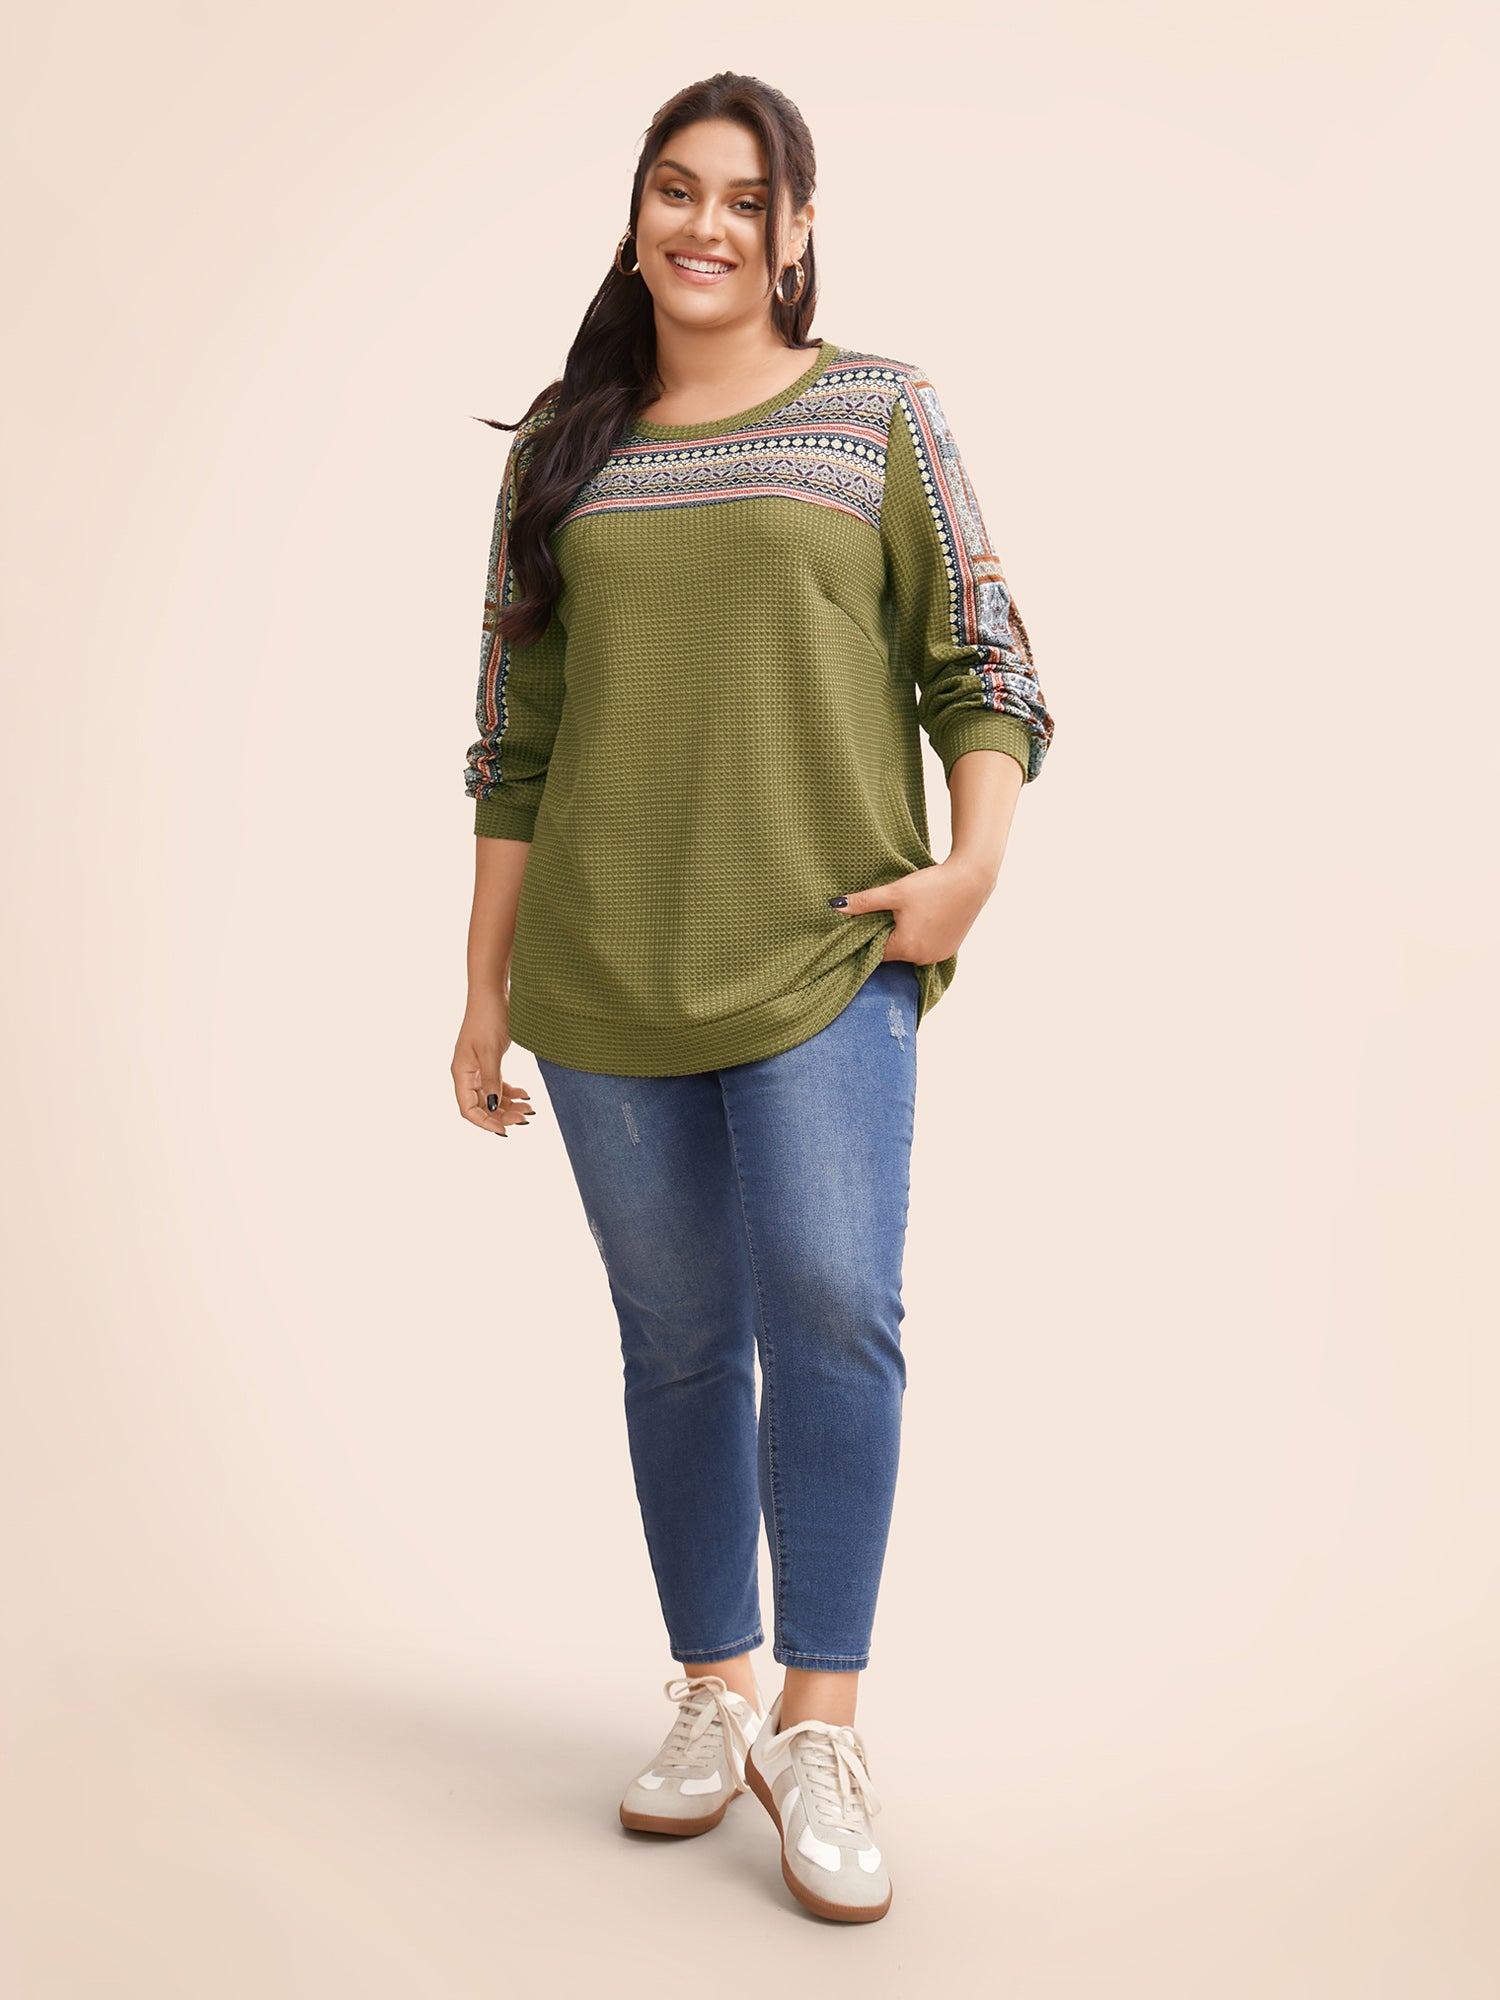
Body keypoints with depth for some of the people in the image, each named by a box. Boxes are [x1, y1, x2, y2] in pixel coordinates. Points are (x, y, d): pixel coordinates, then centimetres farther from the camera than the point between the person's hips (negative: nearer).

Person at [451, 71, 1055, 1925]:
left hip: (825, 956, -2)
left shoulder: (878, 410, 8)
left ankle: (818, 1720, -1)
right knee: (678, 1339, 8)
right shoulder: (562, 448, 13)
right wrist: (485, 986, 10)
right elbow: (515, 738, 12)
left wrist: (972, 861, -11)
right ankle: (715, 1688, 23)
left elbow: (979, 664, 5)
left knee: (831, 1303, -15)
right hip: (606, 977, 3)